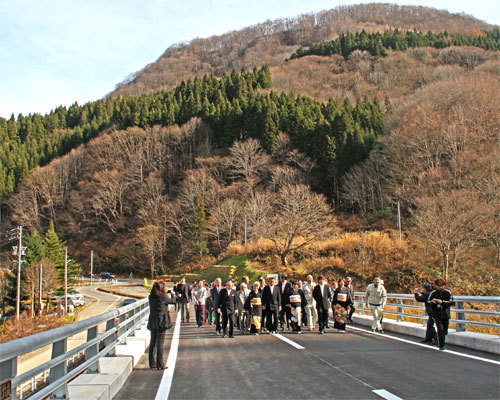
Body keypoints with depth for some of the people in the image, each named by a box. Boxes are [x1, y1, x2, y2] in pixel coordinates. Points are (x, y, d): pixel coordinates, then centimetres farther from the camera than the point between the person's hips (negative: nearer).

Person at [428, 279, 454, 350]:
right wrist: (433, 302, -19)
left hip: (445, 314, 2)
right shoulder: (433, 293, -2)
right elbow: (428, 302, 4)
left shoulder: (448, 293, 0)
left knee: (445, 331, 9)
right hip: (437, 314, -2)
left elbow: (450, 302, -5)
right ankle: (441, 346, -6)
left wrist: (442, 302, -20)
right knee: (440, 329, -14)